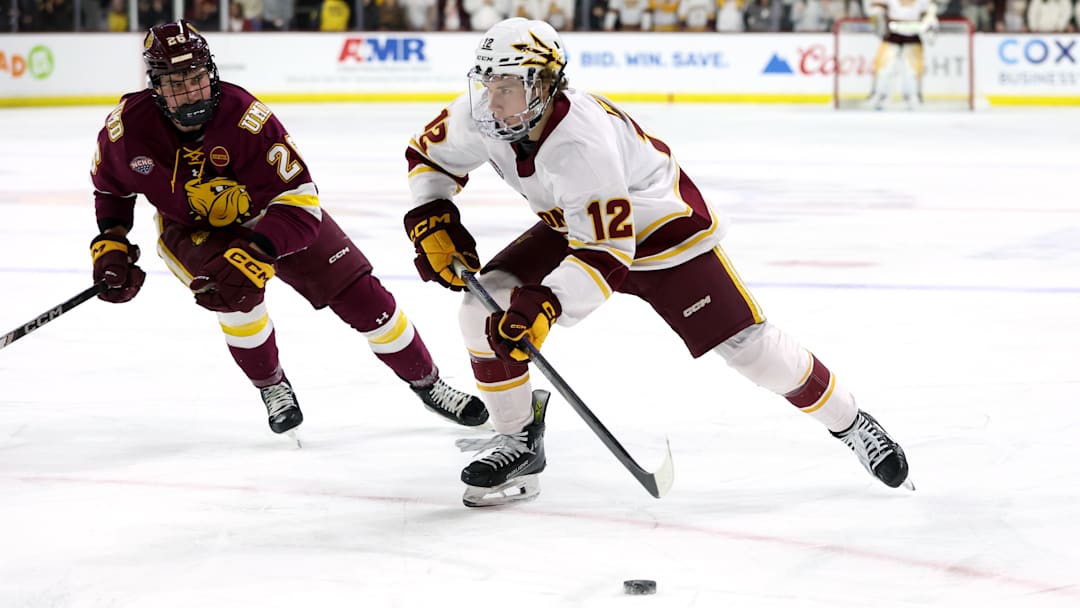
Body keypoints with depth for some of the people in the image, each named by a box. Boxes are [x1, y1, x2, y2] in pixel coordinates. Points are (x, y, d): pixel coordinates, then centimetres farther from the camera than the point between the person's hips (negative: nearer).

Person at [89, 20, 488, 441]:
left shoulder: (245, 117, -34)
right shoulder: (126, 127, -25)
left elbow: (298, 204, -33)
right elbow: (111, 187, -1)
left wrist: (254, 254, -45)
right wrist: (110, 244, -12)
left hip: (271, 213, 0)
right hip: (190, 228, 1)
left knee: (361, 294, -5)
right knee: (235, 291, -31)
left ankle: (428, 385, 17)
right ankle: (271, 387, -2)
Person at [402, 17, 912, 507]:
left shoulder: (583, 144, -39)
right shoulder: (480, 117, -19)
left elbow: (607, 253, -39)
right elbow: (429, 155, 1)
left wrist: (546, 304, -50)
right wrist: (432, 223, -13)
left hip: (659, 229, -7)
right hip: (571, 227, 7)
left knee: (747, 345, -8)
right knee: (485, 307, -12)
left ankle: (848, 423, 13)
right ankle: (519, 441, 3)